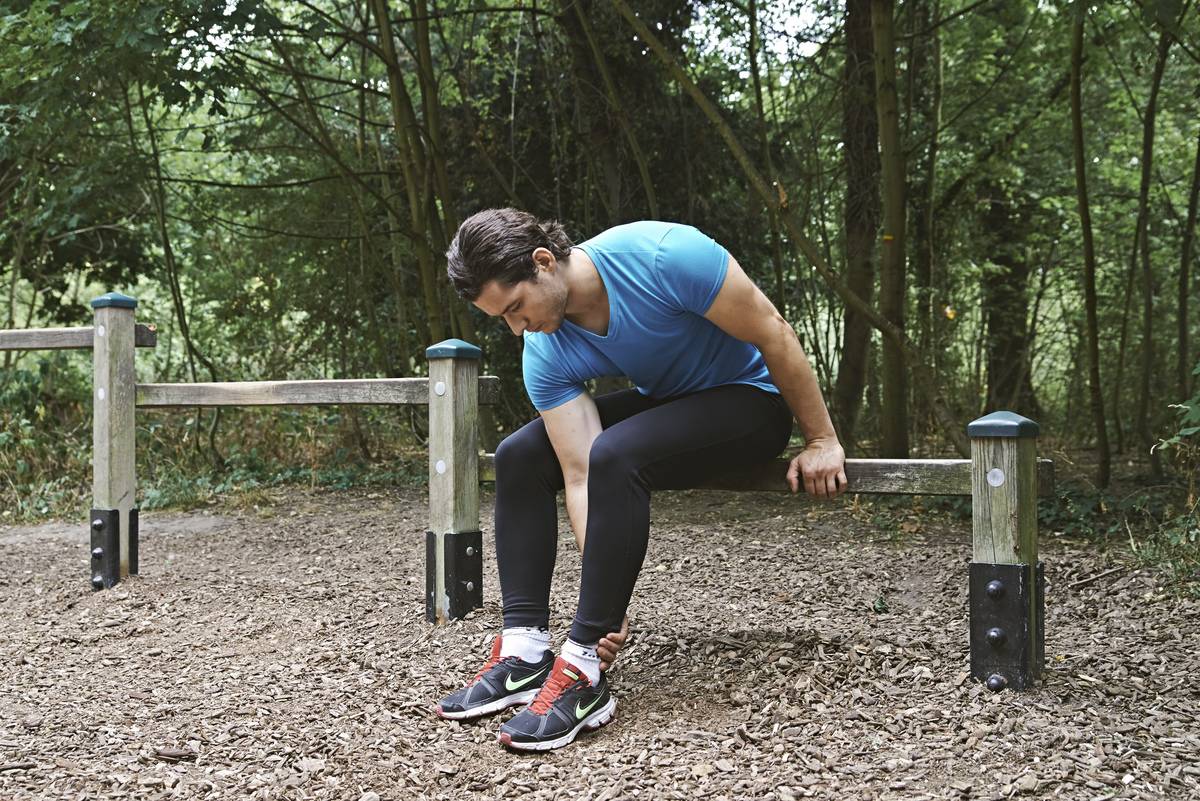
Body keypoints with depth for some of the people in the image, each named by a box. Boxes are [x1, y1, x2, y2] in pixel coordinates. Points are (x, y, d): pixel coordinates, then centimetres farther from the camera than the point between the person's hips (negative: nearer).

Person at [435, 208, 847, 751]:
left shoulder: (663, 255, -32)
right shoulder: (546, 356, -15)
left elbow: (774, 335, -22)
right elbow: (581, 476, -20)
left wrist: (821, 441, -16)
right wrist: (605, 605, -28)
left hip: (751, 397, -7)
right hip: (663, 402, 7)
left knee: (615, 455, -33)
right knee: (519, 457, -7)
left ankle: (583, 673, -28)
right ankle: (525, 652, -9)